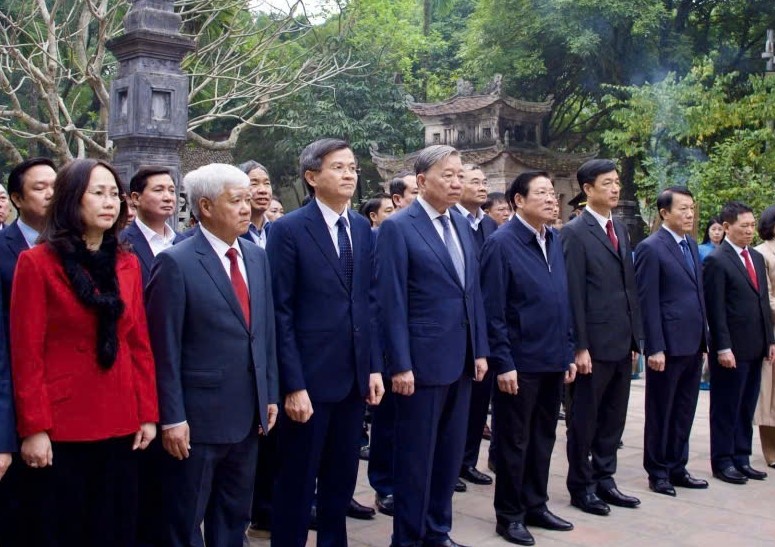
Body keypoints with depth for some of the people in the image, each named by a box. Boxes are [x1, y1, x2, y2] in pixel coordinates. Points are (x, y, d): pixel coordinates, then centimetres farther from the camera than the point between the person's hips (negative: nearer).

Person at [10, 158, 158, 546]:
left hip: (121, 423, 5)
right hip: (62, 425, -4)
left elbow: (139, 344, 9)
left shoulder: (128, 264, 8)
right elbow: (26, 353, -8)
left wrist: (148, 414, 4)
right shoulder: (37, 262, -6)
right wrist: (34, 428, -12)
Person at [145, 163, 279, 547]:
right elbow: (165, 348, -13)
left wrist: (270, 394, 10)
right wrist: (172, 418, -14)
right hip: (199, 416, -6)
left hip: (248, 414, 6)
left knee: (235, 516, 19)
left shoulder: (257, 257, 8)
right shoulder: (176, 263, -13)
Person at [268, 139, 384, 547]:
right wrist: (293, 385, -15)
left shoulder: (362, 228, 9)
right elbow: (281, 313, -12)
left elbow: (367, 302, 13)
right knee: (296, 482, 7)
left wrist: (374, 367, 7)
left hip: (354, 376, 6)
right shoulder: (289, 230, -9)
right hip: (309, 378, -6)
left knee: (342, 479, 17)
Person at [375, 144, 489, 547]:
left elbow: (473, 293, 14)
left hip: (460, 359, 7)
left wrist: (480, 350, 10)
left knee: (450, 453, 15)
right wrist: (400, 365, -16)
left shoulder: (462, 225, 12)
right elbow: (392, 303, -13)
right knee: (416, 456, 5)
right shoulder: (397, 227, -9)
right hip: (422, 360, -7)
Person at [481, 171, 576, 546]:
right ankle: (509, 516, 19)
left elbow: (564, 301, 13)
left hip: (553, 360, 7)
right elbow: (492, 310, -14)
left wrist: (568, 352, 10)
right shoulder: (501, 243, -12)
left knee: (543, 438, 16)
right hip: (520, 361, -6)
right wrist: (503, 363, -17)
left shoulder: (554, 240, 8)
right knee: (514, 442, 6)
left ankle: (535, 506, 31)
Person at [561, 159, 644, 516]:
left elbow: (629, 286, 15)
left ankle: (604, 480, 27)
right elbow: (574, 294, -14)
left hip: (622, 343, 7)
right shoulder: (575, 232, -9)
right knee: (584, 419, 5)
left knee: (613, 418, 14)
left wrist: (635, 337, 12)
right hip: (593, 344, -7)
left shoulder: (620, 229, 14)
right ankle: (581, 487, 17)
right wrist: (580, 346, -16)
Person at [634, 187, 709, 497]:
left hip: (693, 345, 7)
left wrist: (704, 338, 13)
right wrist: (655, 348, -18)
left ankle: (677, 468, 26)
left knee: (684, 411, 15)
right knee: (661, 412, 6)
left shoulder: (691, 245, 13)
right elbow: (647, 302, -14)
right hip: (669, 345, -7)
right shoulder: (651, 248, -11)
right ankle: (658, 472, 18)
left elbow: (698, 294, 16)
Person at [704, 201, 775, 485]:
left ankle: (741, 458, 23)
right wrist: (723, 348, -17)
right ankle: (722, 462, 14)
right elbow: (715, 309, -14)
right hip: (731, 349, -7)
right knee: (726, 408, 3)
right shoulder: (716, 260, -10)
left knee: (746, 408, 13)